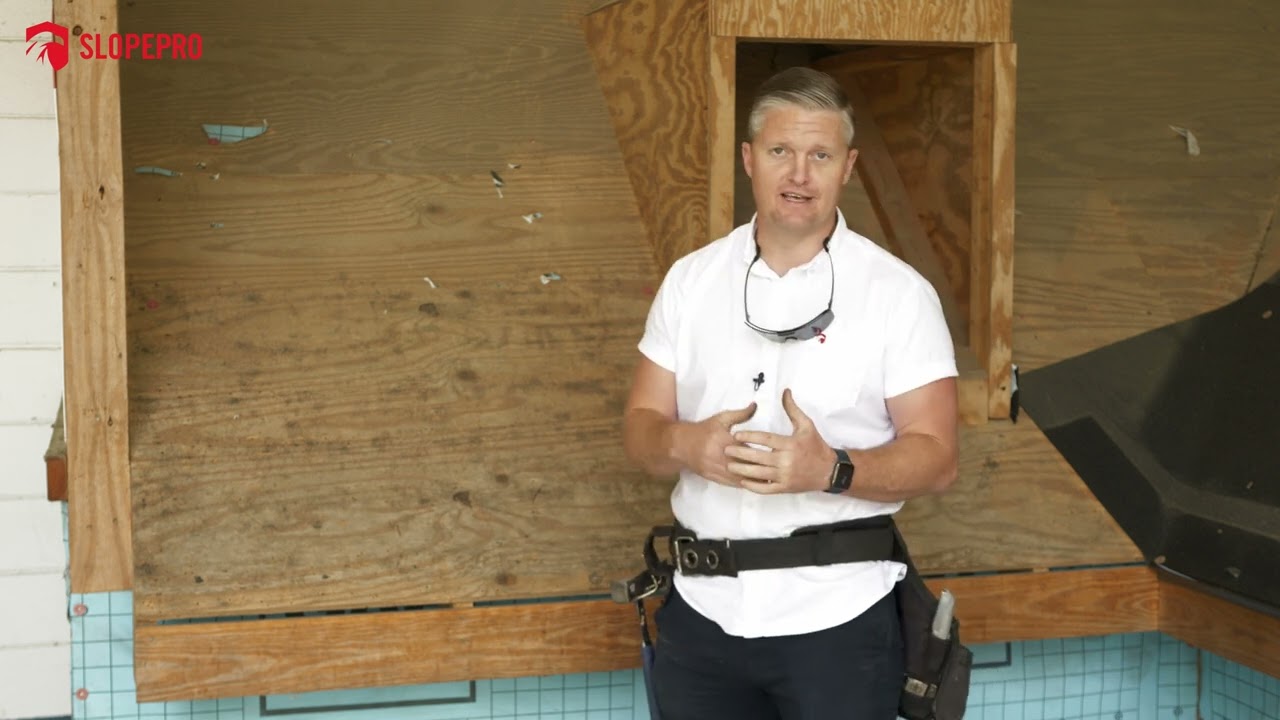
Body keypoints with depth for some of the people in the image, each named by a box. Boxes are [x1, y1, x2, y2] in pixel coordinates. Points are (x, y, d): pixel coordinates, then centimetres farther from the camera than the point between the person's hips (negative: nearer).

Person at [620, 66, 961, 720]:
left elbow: (936, 458, -8)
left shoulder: (899, 293, -5)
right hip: (702, 609, 3)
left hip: (837, 617, -3)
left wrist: (832, 469, -26)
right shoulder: (690, 280, 4)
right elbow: (640, 430, 5)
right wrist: (684, 444, -18)